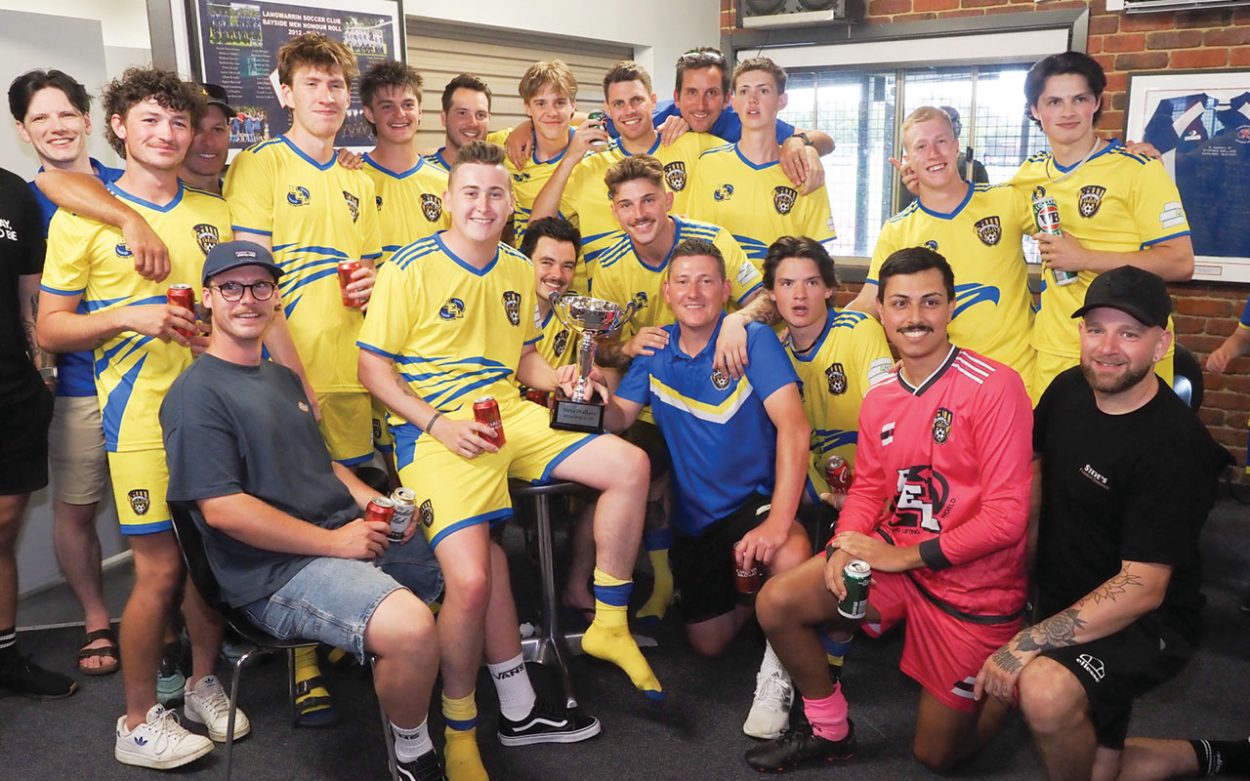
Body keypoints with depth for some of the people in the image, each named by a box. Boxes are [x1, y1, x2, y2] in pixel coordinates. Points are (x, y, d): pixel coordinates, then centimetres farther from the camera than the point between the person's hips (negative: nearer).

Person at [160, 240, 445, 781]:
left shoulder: (283, 379, 20)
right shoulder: (197, 393, -9)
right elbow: (221, 508, -17)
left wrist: (373, 502, 6)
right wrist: (333, 542, -17)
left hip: (347, 535, 9)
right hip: (275, 573, -9)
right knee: (410, 629, -32)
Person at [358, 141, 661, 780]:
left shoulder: (519, 270, 14)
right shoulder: (411, 268, -5)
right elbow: (373, 367, -5)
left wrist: (556, 379, 4)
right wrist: (438, 424, -17)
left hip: (509, 416, 6)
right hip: (435, 429, -6)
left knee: (630, 466, -10)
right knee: (471, 582, -23)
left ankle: (608, 625, 7)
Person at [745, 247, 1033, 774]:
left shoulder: (994, 386, -20)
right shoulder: (880, 398, 2)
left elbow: (1007, 515, -21)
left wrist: (904, 556, -20)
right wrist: (845, 547, -11)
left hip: (974, 582, -5)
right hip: (894, 556, 5)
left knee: (937, 754, 7)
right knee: (777, 602, -13)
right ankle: (829, 730, 11)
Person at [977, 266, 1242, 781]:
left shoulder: (1174, 444, -24)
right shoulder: (1068, 390, -4)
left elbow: (1142, 587, -28)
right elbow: (1034, 458, 17)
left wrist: (1027, 644, -32)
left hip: (1146, 622, -7)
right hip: (1068, 611, 7)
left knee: (1046, 689, -35)